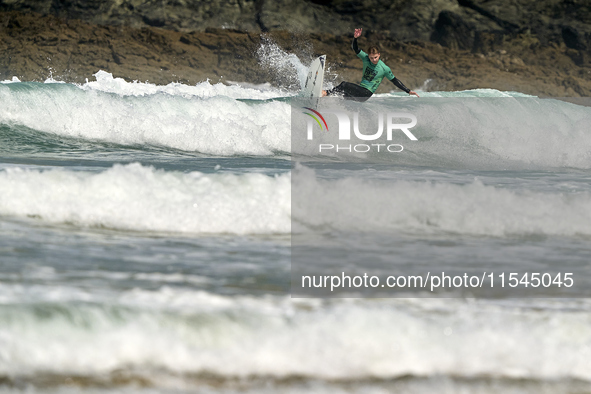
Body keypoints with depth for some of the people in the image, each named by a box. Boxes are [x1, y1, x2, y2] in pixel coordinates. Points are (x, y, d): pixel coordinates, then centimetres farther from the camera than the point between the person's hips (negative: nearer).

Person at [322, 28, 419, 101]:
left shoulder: (385, 69, -9)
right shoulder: (366, 58, 2)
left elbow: (395, 81, 0)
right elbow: (355, 49, -5)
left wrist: (408, 91, -3)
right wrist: (355, 38, -26)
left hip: (366, 94, -6)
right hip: (359, 89, 6)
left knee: (344, 85, -23)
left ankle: (327, 93, -25)